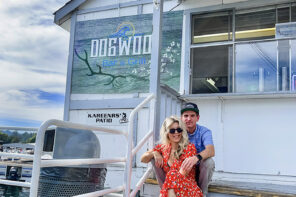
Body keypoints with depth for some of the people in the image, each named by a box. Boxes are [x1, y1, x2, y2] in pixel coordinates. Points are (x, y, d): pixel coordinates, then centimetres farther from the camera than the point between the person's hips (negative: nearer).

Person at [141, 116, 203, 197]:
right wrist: (154, 153, -4)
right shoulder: (163, 147, 10)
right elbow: (143, 159, 16)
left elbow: (183, 174, -9)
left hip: (187, 188, -2)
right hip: (169, 189, 3)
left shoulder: (189, 147, -2)